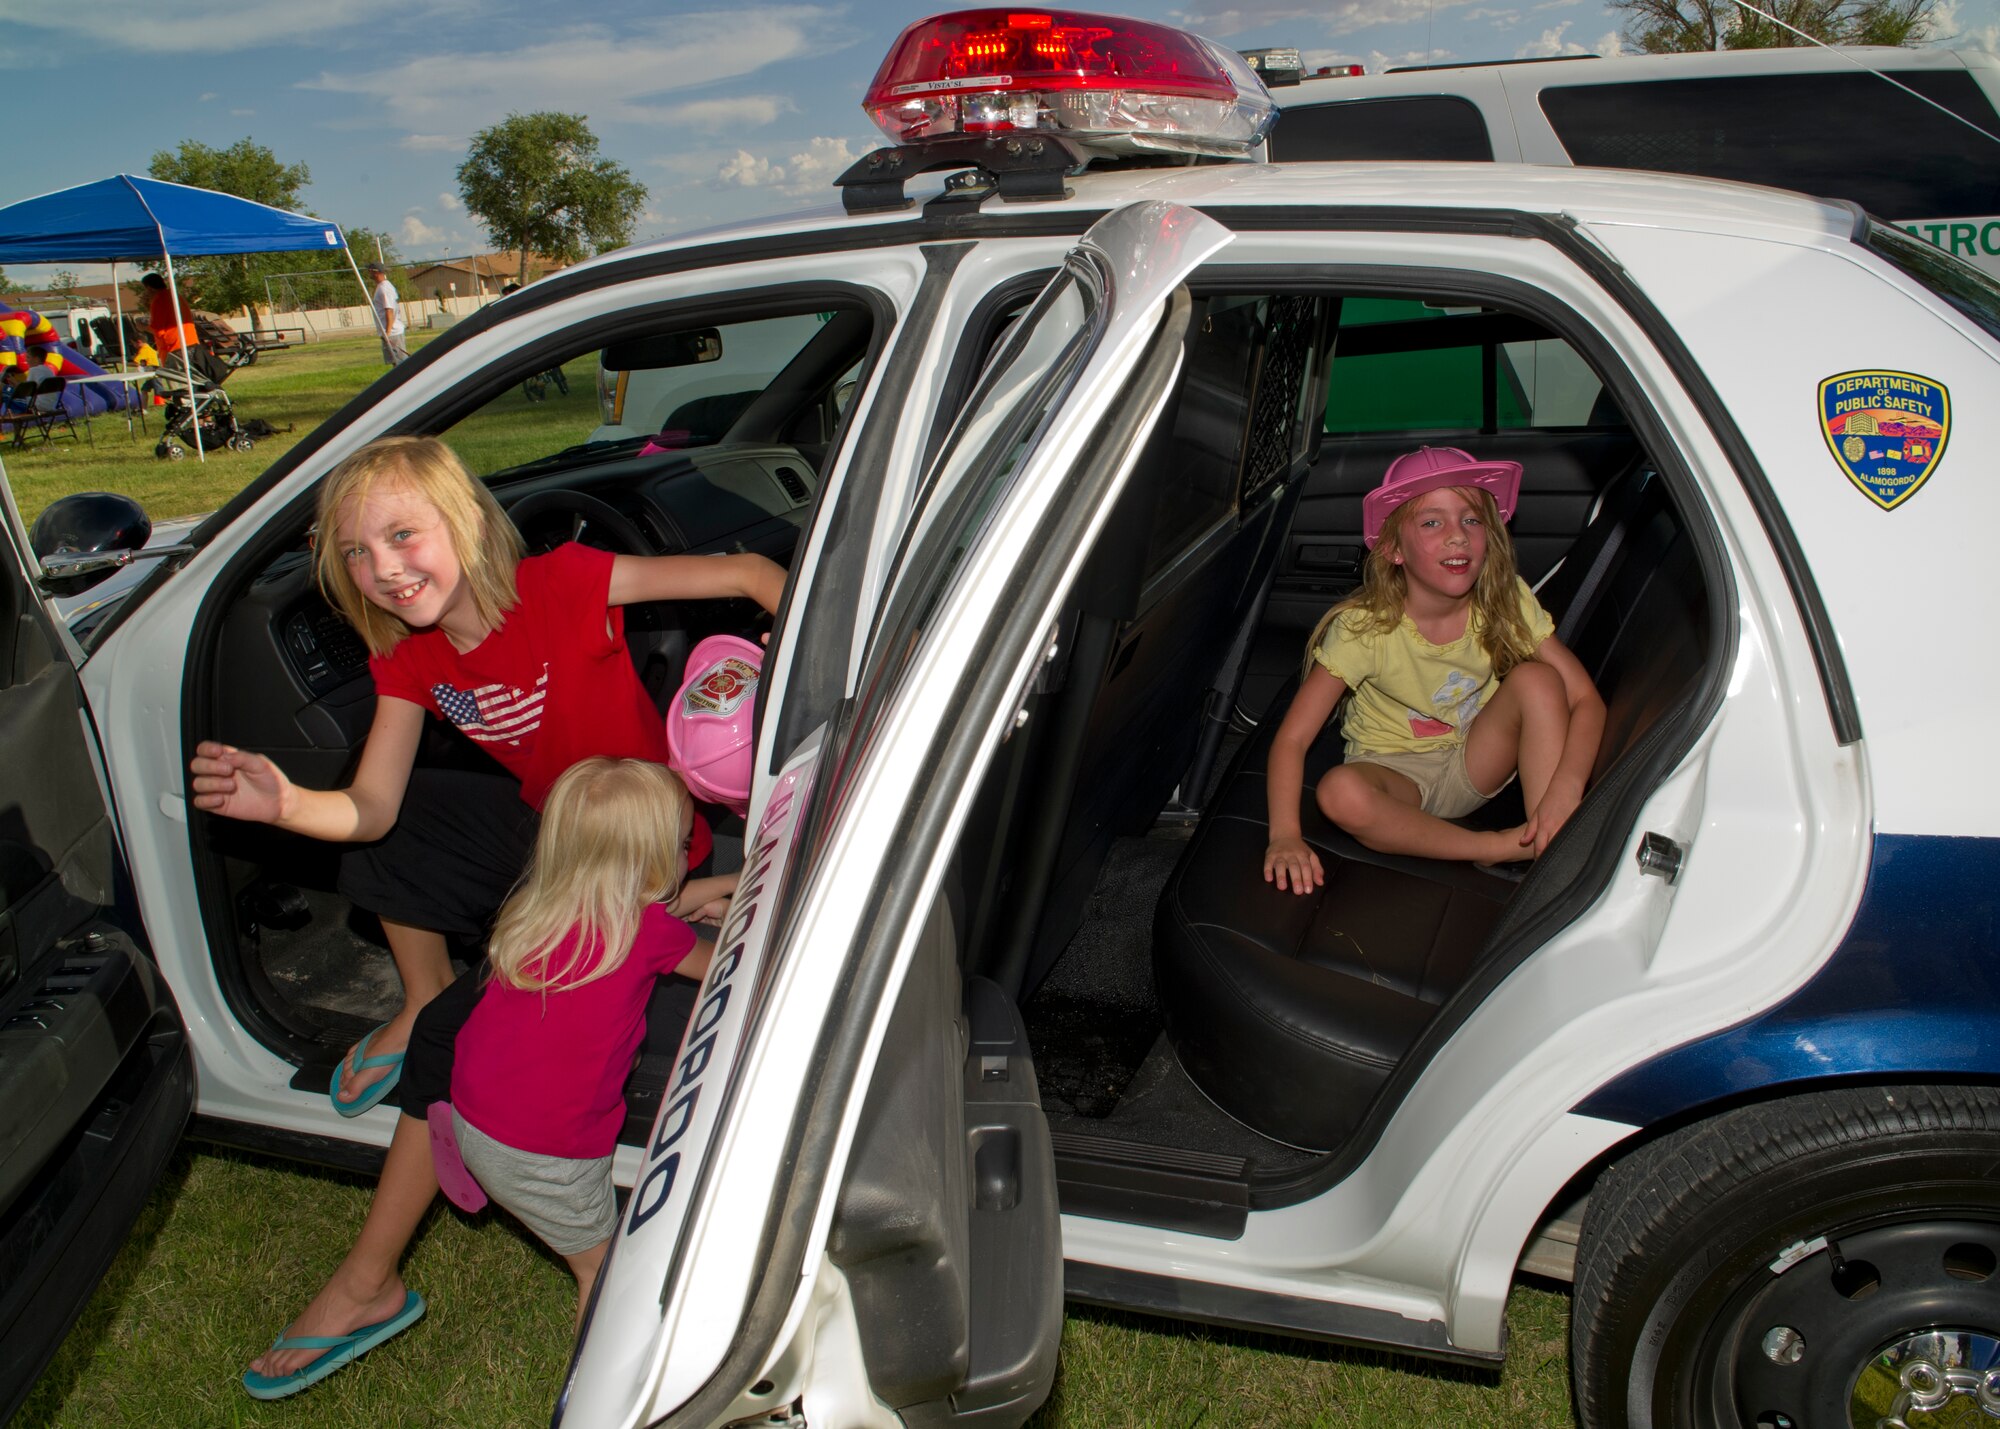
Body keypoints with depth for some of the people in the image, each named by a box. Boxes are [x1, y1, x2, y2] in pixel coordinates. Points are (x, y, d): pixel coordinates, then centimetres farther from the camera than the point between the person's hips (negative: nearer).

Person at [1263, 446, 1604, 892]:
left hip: (1478, 763, 2)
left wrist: (1565, 788, -35)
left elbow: (1586, 699, -16)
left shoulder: (1507, 603, -14)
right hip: (1395, 771, -2)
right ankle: (1509, 847, -23)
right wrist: (1285, 835, -38)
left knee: (1537, 679, -24)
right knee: (1341, 793, -36)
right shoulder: (1364, 628, -21)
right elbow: (1292, 738, -22)